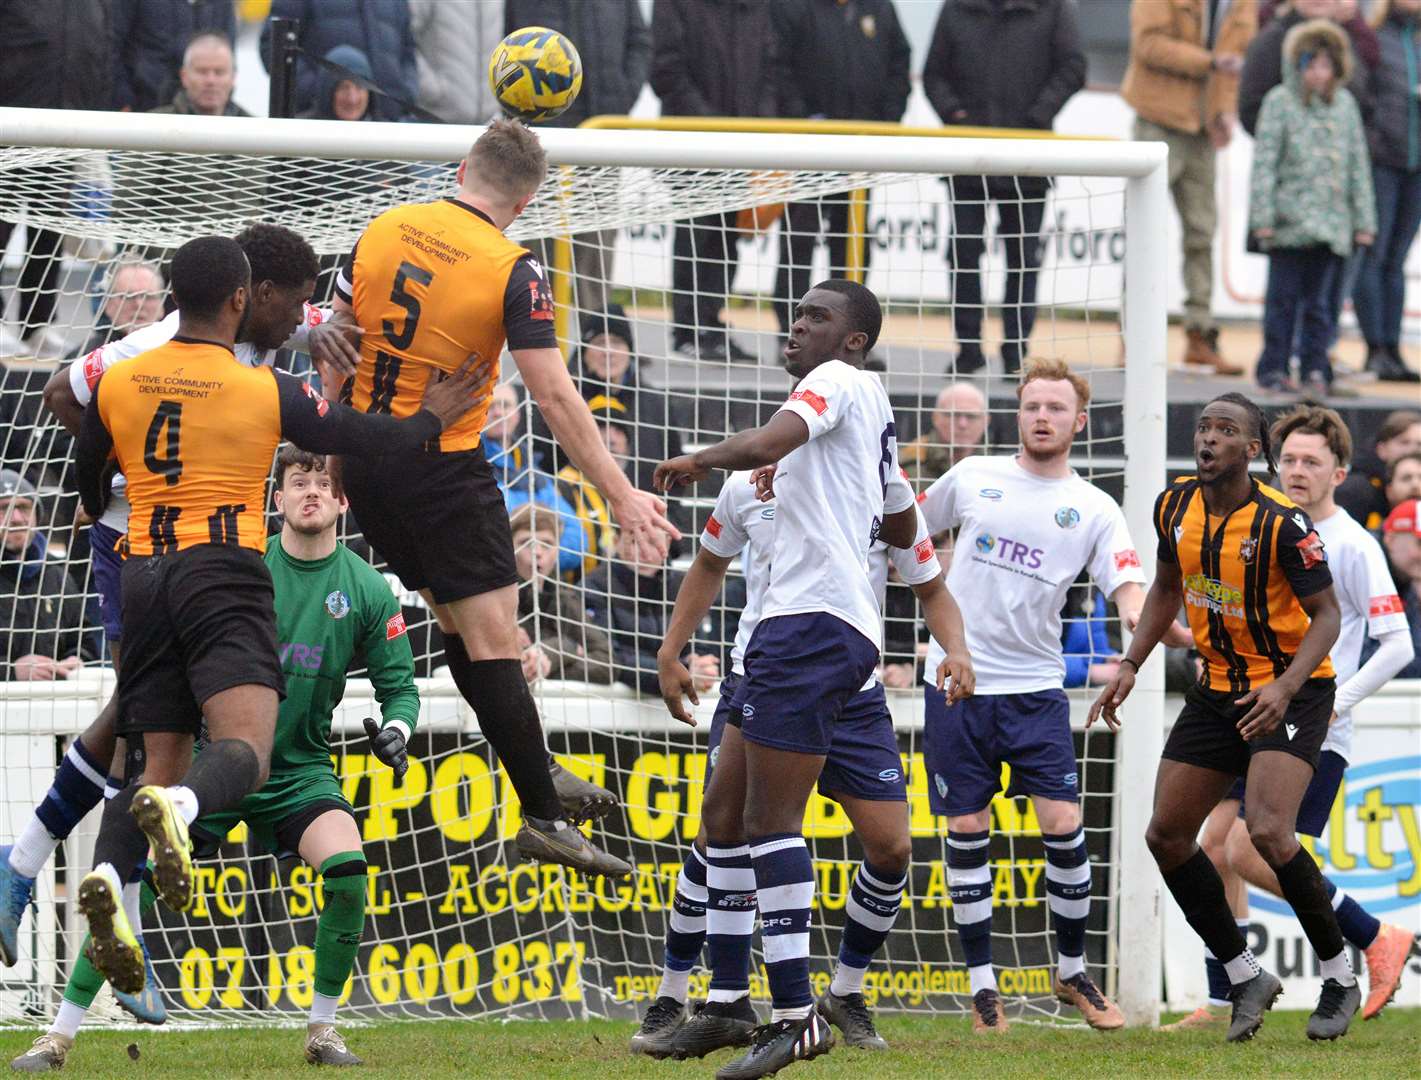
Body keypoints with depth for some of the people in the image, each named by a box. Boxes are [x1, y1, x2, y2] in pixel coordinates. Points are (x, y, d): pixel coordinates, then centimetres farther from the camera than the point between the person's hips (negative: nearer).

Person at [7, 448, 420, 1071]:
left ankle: (322, 1029, -7)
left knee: (347, 868, -25)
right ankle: (61, 1036, -2)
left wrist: (396, 729, -16)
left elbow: (398, 685, 4)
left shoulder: (365, 588, -3)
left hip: (300, 769, 1)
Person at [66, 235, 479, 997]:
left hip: (142, 578, 4)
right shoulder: (267, 391, -1)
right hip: (224, 576, -4)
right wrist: (430, 420, 30)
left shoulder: (117, 384, 9)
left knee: (158, 763, 7)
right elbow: (366, 438, 9)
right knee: (245, 749, -17)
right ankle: (177, 810, -51)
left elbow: (84, 492, 23)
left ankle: (107, 876, -20)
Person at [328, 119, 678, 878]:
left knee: (458, 622, 16)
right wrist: (621, 496, -13)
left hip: (366, 461, 7)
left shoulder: (383, 230, 1)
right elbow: (553, 395, -18)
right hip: (444, 469, -7)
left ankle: (537, 778, 27)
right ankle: (543, 817, -3)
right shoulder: (513, 271, -15)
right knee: (492, 640, -4)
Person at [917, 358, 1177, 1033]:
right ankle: (982, 984, 8)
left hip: (1036, 687, 0)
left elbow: (1129, 593, -9)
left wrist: (1143, 617, -29)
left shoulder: (1094, 509, 2)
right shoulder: (973, 478, 4)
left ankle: (1073, 972, 9)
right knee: (968, 831, 0)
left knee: (1063, 824, -7)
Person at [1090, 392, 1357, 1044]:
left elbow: (1327, 615, -18)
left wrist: (1285, 688, -32)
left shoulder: (1281, 521, -21)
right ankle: (1245, 978, 16)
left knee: (1268, 832, -25)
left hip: (1292, 690, -7)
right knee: (1166, 836, 2)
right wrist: (1130, 667, 8)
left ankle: (1339, 975, -5)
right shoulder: (1175, 507, -2)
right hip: (1218, 689, 7)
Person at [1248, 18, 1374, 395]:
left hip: (1330, 222, 3)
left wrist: (1364, 220, 11)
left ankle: (1315, 368, 12)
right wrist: (1263, 217, -11)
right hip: (1290, 219, -3)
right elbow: (1264, 162, -5)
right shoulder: (1280, 102, -2)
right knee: (1284, 296, 0)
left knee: (1317, 299, 7)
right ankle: (1273, 368, 6)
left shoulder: (1344, 104, 10)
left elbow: (1358, 164, 13)